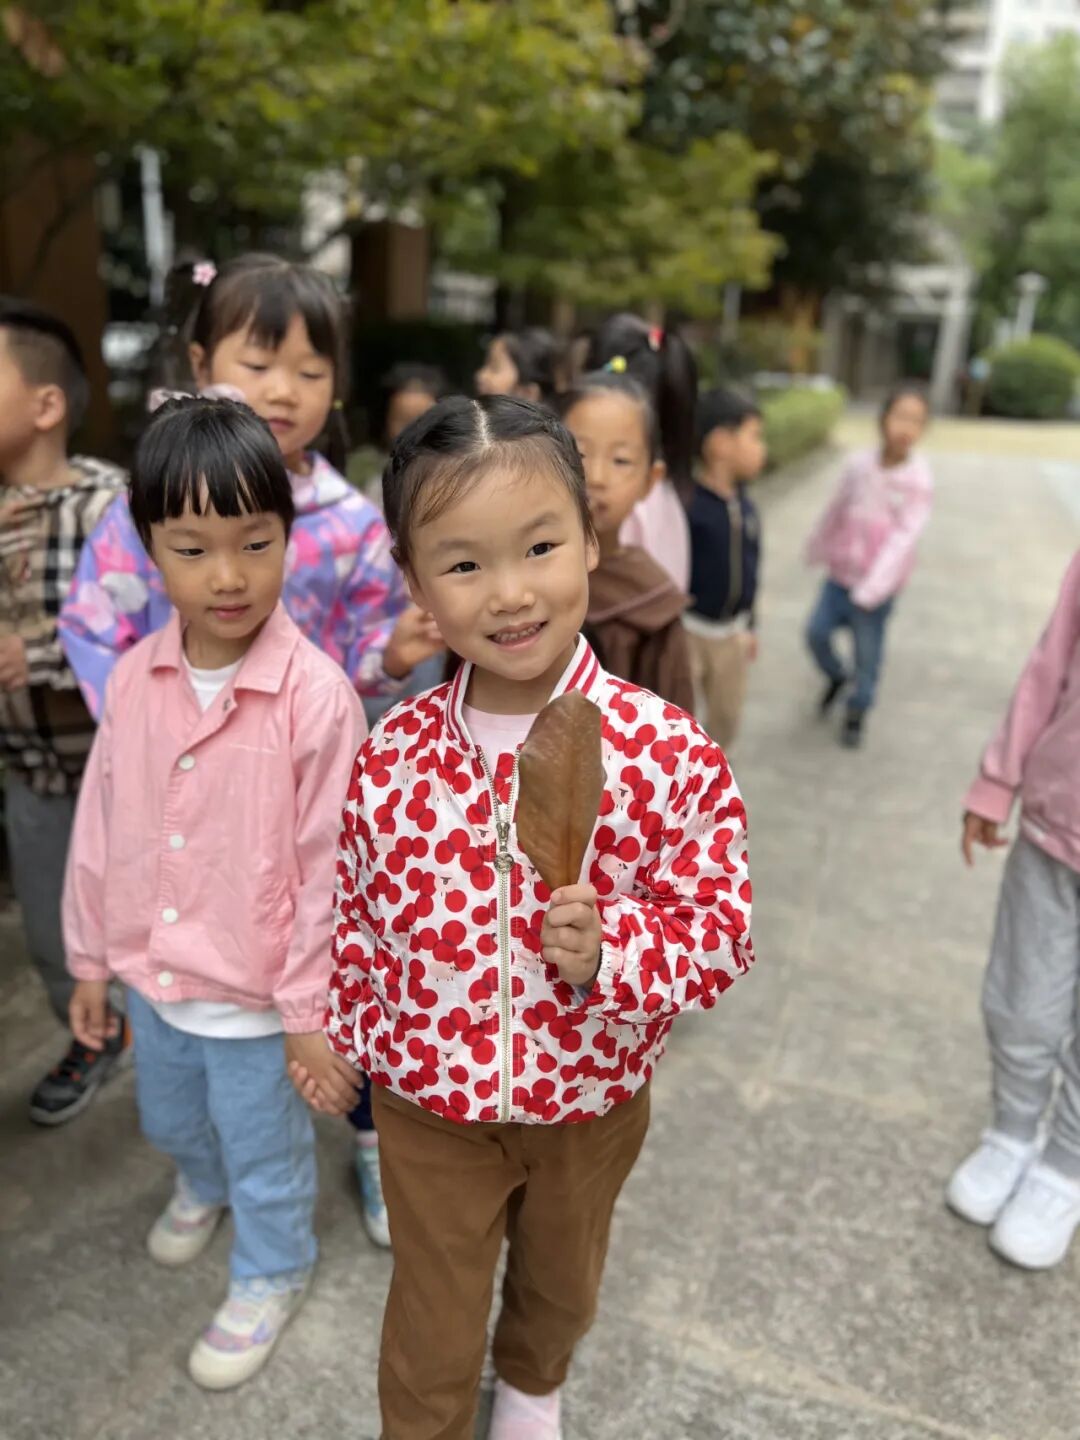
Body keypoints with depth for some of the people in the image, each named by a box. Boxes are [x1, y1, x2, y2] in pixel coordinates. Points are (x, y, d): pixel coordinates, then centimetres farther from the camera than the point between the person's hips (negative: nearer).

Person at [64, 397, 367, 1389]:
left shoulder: (315, 696, -25)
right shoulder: (134, 680, -8)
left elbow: (330, 868, -20)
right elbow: (100, 829, 2)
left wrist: (312, 1010, -14)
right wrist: (91, 957, 9)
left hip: (255, 993, -5)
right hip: (154, 976, 6)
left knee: (264, 1150, 19)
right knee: (171, 1119, 32)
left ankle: (272, 1276, 49)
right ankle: (204, 1188, 66)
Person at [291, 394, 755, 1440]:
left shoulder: (670, 754, -24)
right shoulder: (389, 760, -17)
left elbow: (718, 928, -16)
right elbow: (356, 920, -1)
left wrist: (608, 953, -34)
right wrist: (336, 1036, 9)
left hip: (593, 1100, 1)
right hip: (427, 1102, -1)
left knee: (561, 1283, 32)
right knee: (433, 1322, 23)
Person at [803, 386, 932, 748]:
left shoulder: (918, 479, -14)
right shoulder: (860, 465, -3)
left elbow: (905, 535, -19)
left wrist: (874, 586, -26)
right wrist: (817, 548, 24)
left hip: (878, 584, -3)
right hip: (841, 572, 3)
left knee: (867, 652, 6)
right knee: (816, 631, 1)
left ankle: (857, 712, 29)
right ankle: (837, 677, 33)